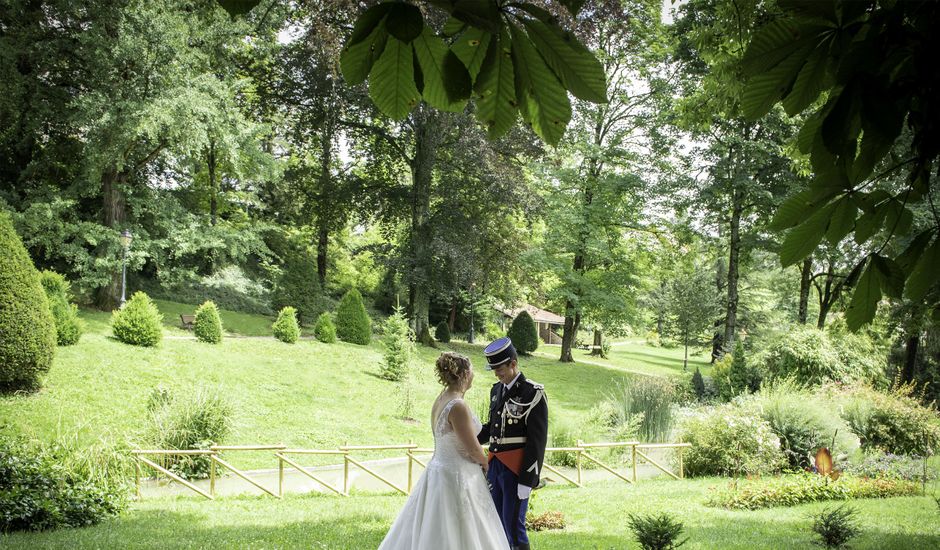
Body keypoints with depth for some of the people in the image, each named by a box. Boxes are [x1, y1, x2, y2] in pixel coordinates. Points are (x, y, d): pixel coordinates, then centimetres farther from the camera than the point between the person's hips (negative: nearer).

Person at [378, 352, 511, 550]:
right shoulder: (458, 407, -22)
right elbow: (473, 449, -16)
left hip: (438, 470, 9)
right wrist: (485, 463, 3)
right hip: (457, 476, -9)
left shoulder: (440, 400, 6)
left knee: (427, 534, 14)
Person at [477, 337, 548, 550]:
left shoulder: (533, 393, -12)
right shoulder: (497, 390, 11)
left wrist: (527, 480, -16)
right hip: (495, 464, 7)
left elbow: (537, 440, -13)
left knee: (514, 525, -4)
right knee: (496, 523, 12)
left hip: (517, 469, -7)